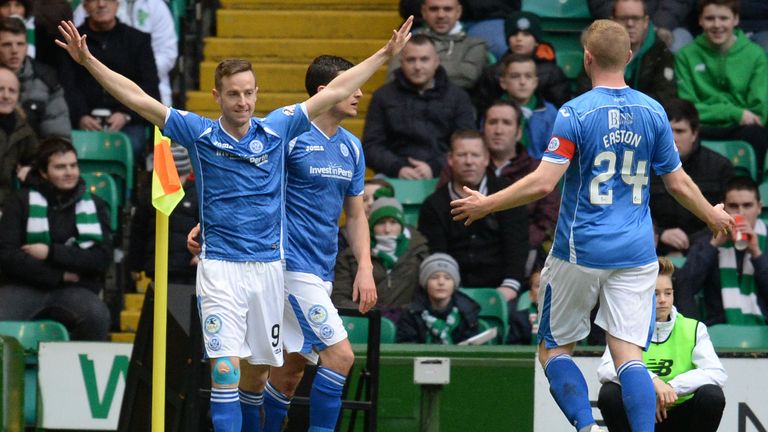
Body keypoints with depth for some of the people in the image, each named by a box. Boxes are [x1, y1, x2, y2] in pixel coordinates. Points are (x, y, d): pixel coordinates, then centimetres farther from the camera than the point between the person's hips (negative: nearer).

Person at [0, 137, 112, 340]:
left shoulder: (94, 205, 14)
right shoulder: (21, 201, 8)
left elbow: (102, 258, 2)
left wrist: (51, 252, -7)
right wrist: (60, 275, -6)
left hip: (75, 291, 1)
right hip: (25, 286, -1)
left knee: (97, 315, -33)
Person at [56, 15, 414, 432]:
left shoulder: (277, 128, 4)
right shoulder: (200, 133, -3)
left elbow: (334, 90, 8)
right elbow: (138, 99, -7)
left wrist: (386, 53, 10)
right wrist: (87, 60, -14)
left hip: (268, 267, 3)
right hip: (221, 268, -3)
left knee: (258, 371, 13)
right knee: (225, 367, -15)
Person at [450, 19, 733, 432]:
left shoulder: (575, 113, -11)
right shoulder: (653, 112, 2)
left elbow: (543, 182, -17)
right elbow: (678, 183, 9)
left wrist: (486, 204, -4)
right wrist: (712, 216, 28)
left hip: (580, 253, -3)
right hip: (635, 254, 3)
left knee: (554, 349, 10)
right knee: (629, 355, 0)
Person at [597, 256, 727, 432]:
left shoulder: (693, 329, -1)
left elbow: (717, 374, -17)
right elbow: (605, 371, -23)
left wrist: (671, 386, -28)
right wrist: (652, 380, -38)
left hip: (679, 418, 0)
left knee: (712, 395, -29)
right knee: (609, 394, -29)